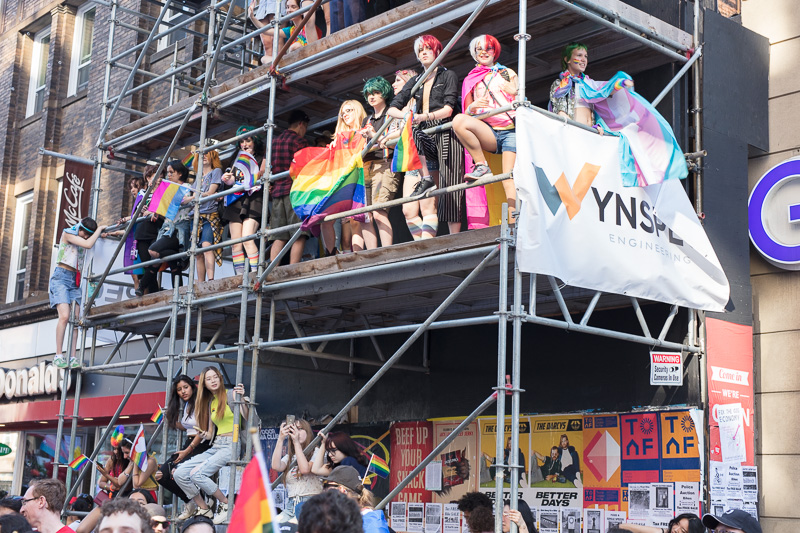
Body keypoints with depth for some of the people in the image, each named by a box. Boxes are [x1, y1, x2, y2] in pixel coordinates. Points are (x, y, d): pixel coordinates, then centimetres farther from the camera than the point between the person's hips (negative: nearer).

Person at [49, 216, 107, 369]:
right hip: (61, 277, -7)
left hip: (75, 280, 7)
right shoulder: (68, 233, -5)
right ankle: (58, 355, -16)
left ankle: (72, 358, -8)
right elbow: (88, 244, -17)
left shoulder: (83, 239, 15)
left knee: (75, 319, -5)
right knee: (64, 316, -20)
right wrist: (99, 229, -5)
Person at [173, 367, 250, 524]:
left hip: (231, 445, -8)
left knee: (196, 474, -25)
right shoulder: (210, 402, 17)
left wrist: (242, 399, -32)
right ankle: (204, 509, 6)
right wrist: (204, 435, -4)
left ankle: (226, 504, -8)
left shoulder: (230, 395, -3)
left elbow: (247, 417, -16)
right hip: (215, 446, 8)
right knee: (179, 473, -6)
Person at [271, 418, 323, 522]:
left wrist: (296, 442, -8)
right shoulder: (289, 457, 19)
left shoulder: (317, 452, 7)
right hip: (290, 506, 5)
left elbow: (305, 469, -12)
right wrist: (281, 439, -4)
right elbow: (276, 466, -2)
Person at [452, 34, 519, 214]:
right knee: (459, 120, -30)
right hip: (487, 133, 1)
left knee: (509, 181, -18)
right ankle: (482, 166, -20)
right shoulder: (471, 79, 21)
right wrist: (472, 107, -8)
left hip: (510, 130, -1)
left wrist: (514, 92, -7)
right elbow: (468, 111, 16)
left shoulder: (508, 73, 19)